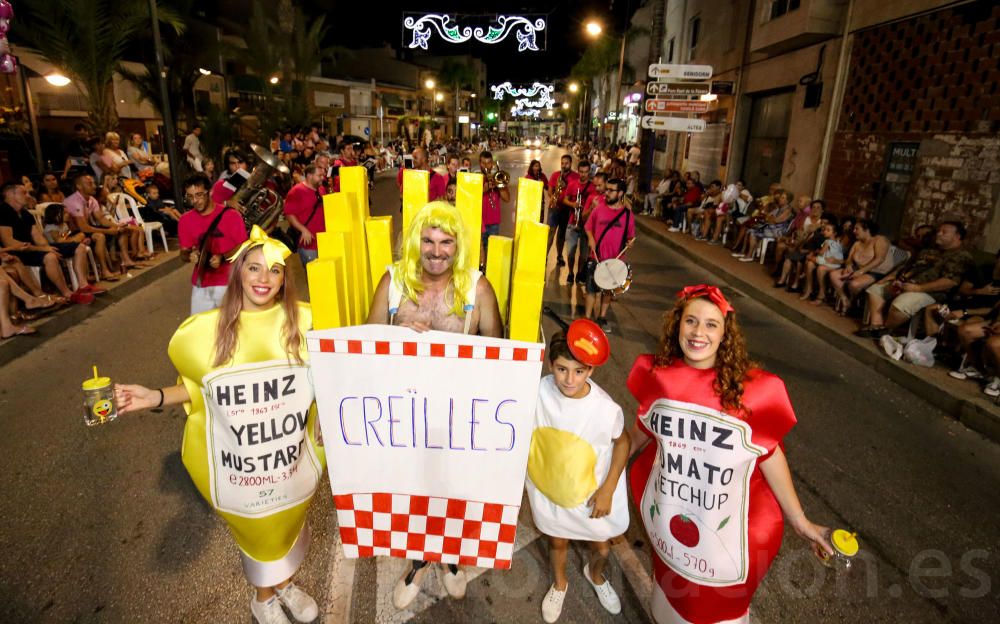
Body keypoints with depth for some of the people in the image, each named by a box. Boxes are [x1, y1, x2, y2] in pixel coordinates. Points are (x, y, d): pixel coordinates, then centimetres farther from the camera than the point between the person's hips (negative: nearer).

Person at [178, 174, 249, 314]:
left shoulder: (231, 215, -9)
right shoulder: (185, 220, 3)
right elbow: (183, 254, 8)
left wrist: (223, 257, -21)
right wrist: (190, 256, -15)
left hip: (229, 284, -3)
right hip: (200, 285, 3)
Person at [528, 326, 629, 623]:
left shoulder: (606, 408, -29)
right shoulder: (538, 393, -26)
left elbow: (622, 442, -9)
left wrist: (608, 489, -9)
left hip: (591, 494, 0)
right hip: (548, 489, 1)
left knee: (601, 547, 23)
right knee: (557, 542, 26)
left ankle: (595, 575, 61)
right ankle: (559, 584, 60)